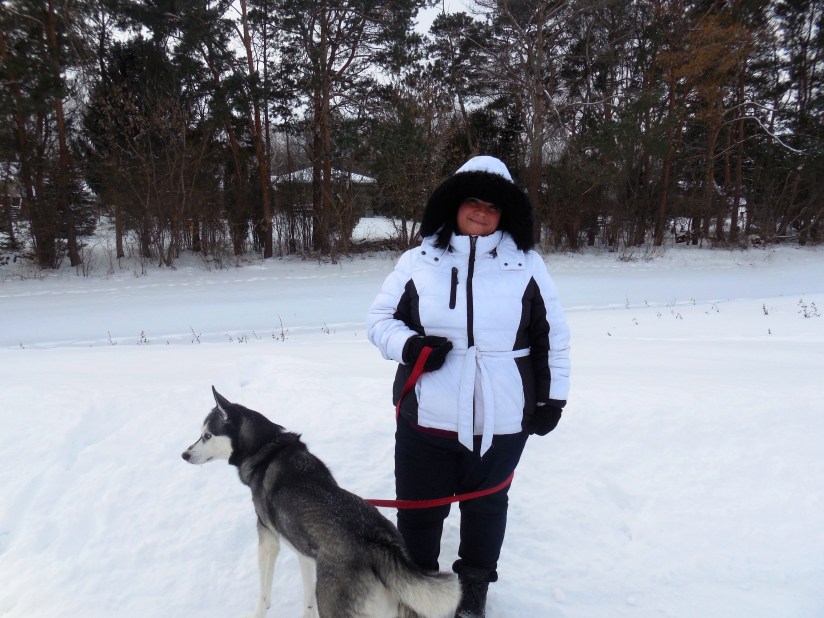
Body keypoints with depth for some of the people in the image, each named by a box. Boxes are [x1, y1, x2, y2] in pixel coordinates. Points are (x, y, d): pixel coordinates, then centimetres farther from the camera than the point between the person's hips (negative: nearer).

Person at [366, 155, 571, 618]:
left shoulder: (526, 264, 0)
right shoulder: (418, 261, -1)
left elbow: (554, 337, 7)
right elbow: (380, 318, 6)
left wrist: (552, 397, 6)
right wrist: (409, 345, -14)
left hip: (501, 420, 0)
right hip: (426, 418, 0)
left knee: (486, 505, 20)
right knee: (418, 508, 14)